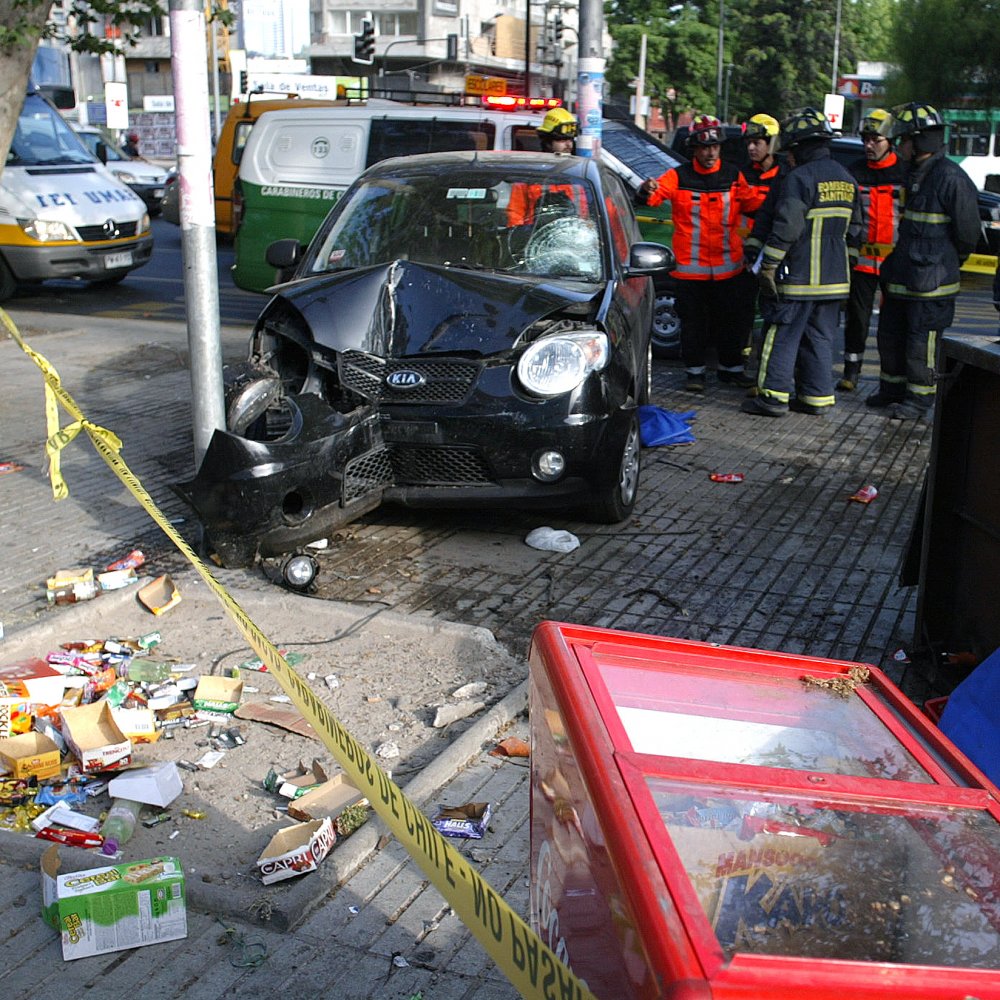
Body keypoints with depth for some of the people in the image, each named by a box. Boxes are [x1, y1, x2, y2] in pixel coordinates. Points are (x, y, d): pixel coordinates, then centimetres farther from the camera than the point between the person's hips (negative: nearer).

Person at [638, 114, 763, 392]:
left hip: (726, 265, 2)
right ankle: (695, 371, 19)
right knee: (693, 320, 6)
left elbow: (752, 204, 10)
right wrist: (647, 190, -42)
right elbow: (656, 192, -19)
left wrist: (763, 197, -12)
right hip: (690, 266, -2)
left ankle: (731, 368, 26)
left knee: (728, 319, 11)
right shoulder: (679, 177, -4)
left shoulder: (733, 176, 5)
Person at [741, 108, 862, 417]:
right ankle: (817, 397, 15)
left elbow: (786, 228, -18)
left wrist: (768, 267, -14)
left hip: (800, 276, -8)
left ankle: (774, 395, 0)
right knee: (820, 338, 12)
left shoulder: (800, 178, -13)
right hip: (835, 277, 8)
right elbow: (854, 230, 19)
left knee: (782, 336, -1)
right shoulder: (846, 180, 15)